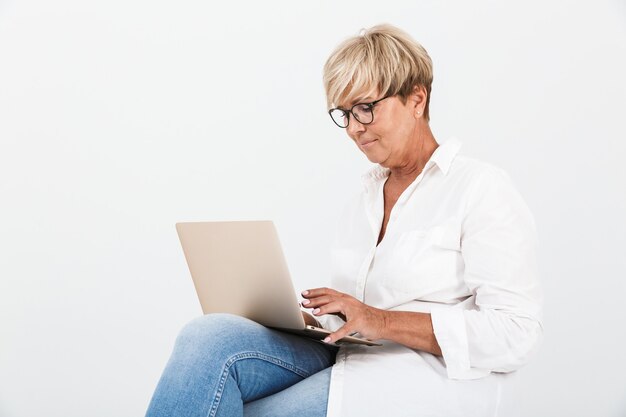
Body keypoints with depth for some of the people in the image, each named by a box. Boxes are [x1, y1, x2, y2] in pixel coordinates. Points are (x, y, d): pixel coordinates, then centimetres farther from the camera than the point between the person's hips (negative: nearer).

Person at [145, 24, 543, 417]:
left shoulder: (483, 189, -2)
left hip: (424, 380, -6)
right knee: (209, 337, -23)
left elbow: (516, 331, -12)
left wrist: (382, 321, -17)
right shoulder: (362, 201, 21)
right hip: (342, 361, 6)